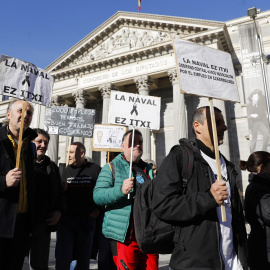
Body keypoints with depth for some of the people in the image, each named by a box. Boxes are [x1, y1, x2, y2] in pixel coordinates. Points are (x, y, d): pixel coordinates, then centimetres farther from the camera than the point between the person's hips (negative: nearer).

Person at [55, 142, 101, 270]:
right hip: (66, 220, 1)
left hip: (88, 220, -1)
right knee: (63, 258, -2)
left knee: (84, 257, 12)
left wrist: (97, 209, -1)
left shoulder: (95, 169, 0)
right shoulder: (64, 170, 7)